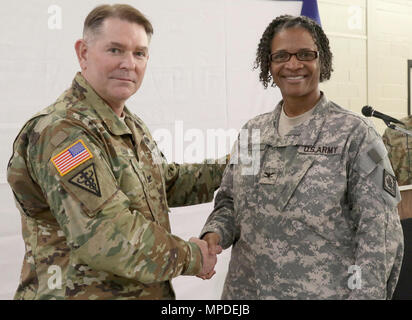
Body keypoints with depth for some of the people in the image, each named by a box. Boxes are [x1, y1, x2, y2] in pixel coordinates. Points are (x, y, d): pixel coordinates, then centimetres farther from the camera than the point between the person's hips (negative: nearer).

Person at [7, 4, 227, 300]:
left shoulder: (132, 126, 9)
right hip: (82, 292, -8)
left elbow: (166, 183, 21)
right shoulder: (61, 131, -23)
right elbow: (104, 237, -29)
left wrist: (227, 170, 13)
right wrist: (190, 257, -18)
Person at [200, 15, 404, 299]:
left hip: (324, 291, -4)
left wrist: (364, 292, -17)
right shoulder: (252, 132, 3)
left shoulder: (355, 134, -11)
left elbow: (380, 234, -11)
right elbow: (229, 202, 10)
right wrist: (214, 235, -8)